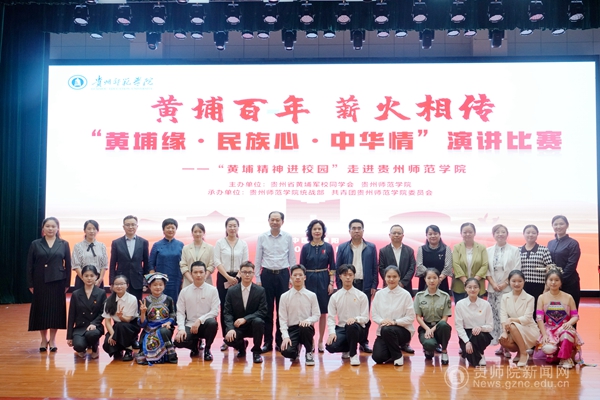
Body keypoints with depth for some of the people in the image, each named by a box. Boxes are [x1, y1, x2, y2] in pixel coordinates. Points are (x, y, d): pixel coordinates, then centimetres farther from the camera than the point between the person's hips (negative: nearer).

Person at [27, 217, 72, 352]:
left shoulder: (64, 244, 3)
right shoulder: (35, 244, 2)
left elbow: (68, 265, 3)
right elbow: (29, 265, 2)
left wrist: (67, 284, -1)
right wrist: (30, 284, -3)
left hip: (57, 282, 0)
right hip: (40, 282, 0)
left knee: (55, 309, 3)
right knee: (41, 310, 5)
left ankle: (52, 340, 16)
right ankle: (43, 339, 20)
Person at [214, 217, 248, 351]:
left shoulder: (243, 244, 4)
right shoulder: (219, 243, 1)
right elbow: (217, 262, -3)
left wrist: (237, 277, -10)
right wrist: (228, 277, -12)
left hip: (238, 278, 1)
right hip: (223, 278, 0)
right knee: (224, 309, 1)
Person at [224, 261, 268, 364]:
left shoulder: (260, 290, -4)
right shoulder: (232, 291, -1)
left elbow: (263, 311, -11)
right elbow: (227, 313, -5)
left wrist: (245, 319, -23)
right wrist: (230, 328, -23)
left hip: (253, 325, -1)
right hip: (237, 326, 1)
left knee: (258, 321, -34)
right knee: (228, 339, -29)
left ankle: (256, 351, -10)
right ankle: (242, 345, 12)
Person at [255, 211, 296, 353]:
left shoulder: (288, 237, 1)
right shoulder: (262, 237, 1)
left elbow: (292, 259, 5)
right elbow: (258, 259, 5)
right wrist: (257, 279, 1)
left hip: (283, 274, 0)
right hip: (267, 274, 0)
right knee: (267, 309, 4)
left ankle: (280, 341, 14)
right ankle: (267, 342, 12)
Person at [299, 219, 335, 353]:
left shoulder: (328, 247, 2)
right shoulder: (305, 247, 2)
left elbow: (332, 267, 4)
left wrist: (331, 283, -4)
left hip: (323, 281, 0)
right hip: (309, 280, 0)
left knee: (323, 312, 4)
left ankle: (320, 341, 14)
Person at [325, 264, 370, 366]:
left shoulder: (361, 296, 0)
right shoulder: (335, 297, 4)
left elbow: (365, 318, -3)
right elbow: (330, 317, 0)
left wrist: (355, 319, -25)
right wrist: (332, 332, -18)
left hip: (358, 329, -2)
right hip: (341, 328, 2)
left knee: (351, 326, -39)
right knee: (330, 346, -28)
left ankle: (353, 354, -12)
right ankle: (347, 349, 10)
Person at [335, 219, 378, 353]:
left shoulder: (371, 247, 6)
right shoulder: (342, 248, 5)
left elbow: (375, 268, 6)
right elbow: (337, 268, 5)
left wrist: (374, 286, 0)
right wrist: (340, 286, -1)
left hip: (365, 285, 0)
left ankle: (364, 342, 14)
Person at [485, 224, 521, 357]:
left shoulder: (514, 250, 3)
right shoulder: (488, 251, 9)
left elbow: (516, 270, -3)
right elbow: (486, 269, 5)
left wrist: (505, 283, -10)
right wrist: (493, 284, -7)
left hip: (508, 288, -2)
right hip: (493, 288, 2)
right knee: (495, 316, 1)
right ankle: (500, 345, 9)